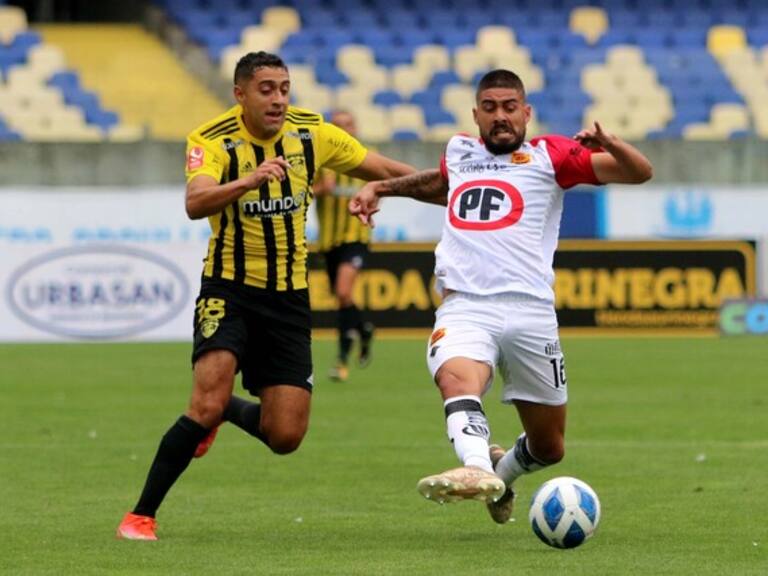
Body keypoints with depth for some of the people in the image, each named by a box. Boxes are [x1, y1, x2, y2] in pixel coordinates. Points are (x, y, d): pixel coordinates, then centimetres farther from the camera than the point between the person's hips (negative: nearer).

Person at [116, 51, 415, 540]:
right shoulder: (213, 141, -15)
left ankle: (226, 410, 33)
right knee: (207, 402, -24)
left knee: (285, 436, -3)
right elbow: (195, 203, -34)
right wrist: (249, 180, -50)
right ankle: (142, 515, -10)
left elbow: (383, 169, 8)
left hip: (288, 297, 4)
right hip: (230, 286, -4)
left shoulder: (312, 134, -3)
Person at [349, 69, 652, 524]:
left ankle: (501, 471, 40)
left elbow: (639, 172, 3)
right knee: (457, 378, -35)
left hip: (531, 311, -1)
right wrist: (382, 188, 41)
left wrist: (606, 142, -17)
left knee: (550, 447, 9)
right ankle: (478, 469, -58)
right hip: (465, 307, 1)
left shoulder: (549, 156, 10)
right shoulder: (459, 152, 21)